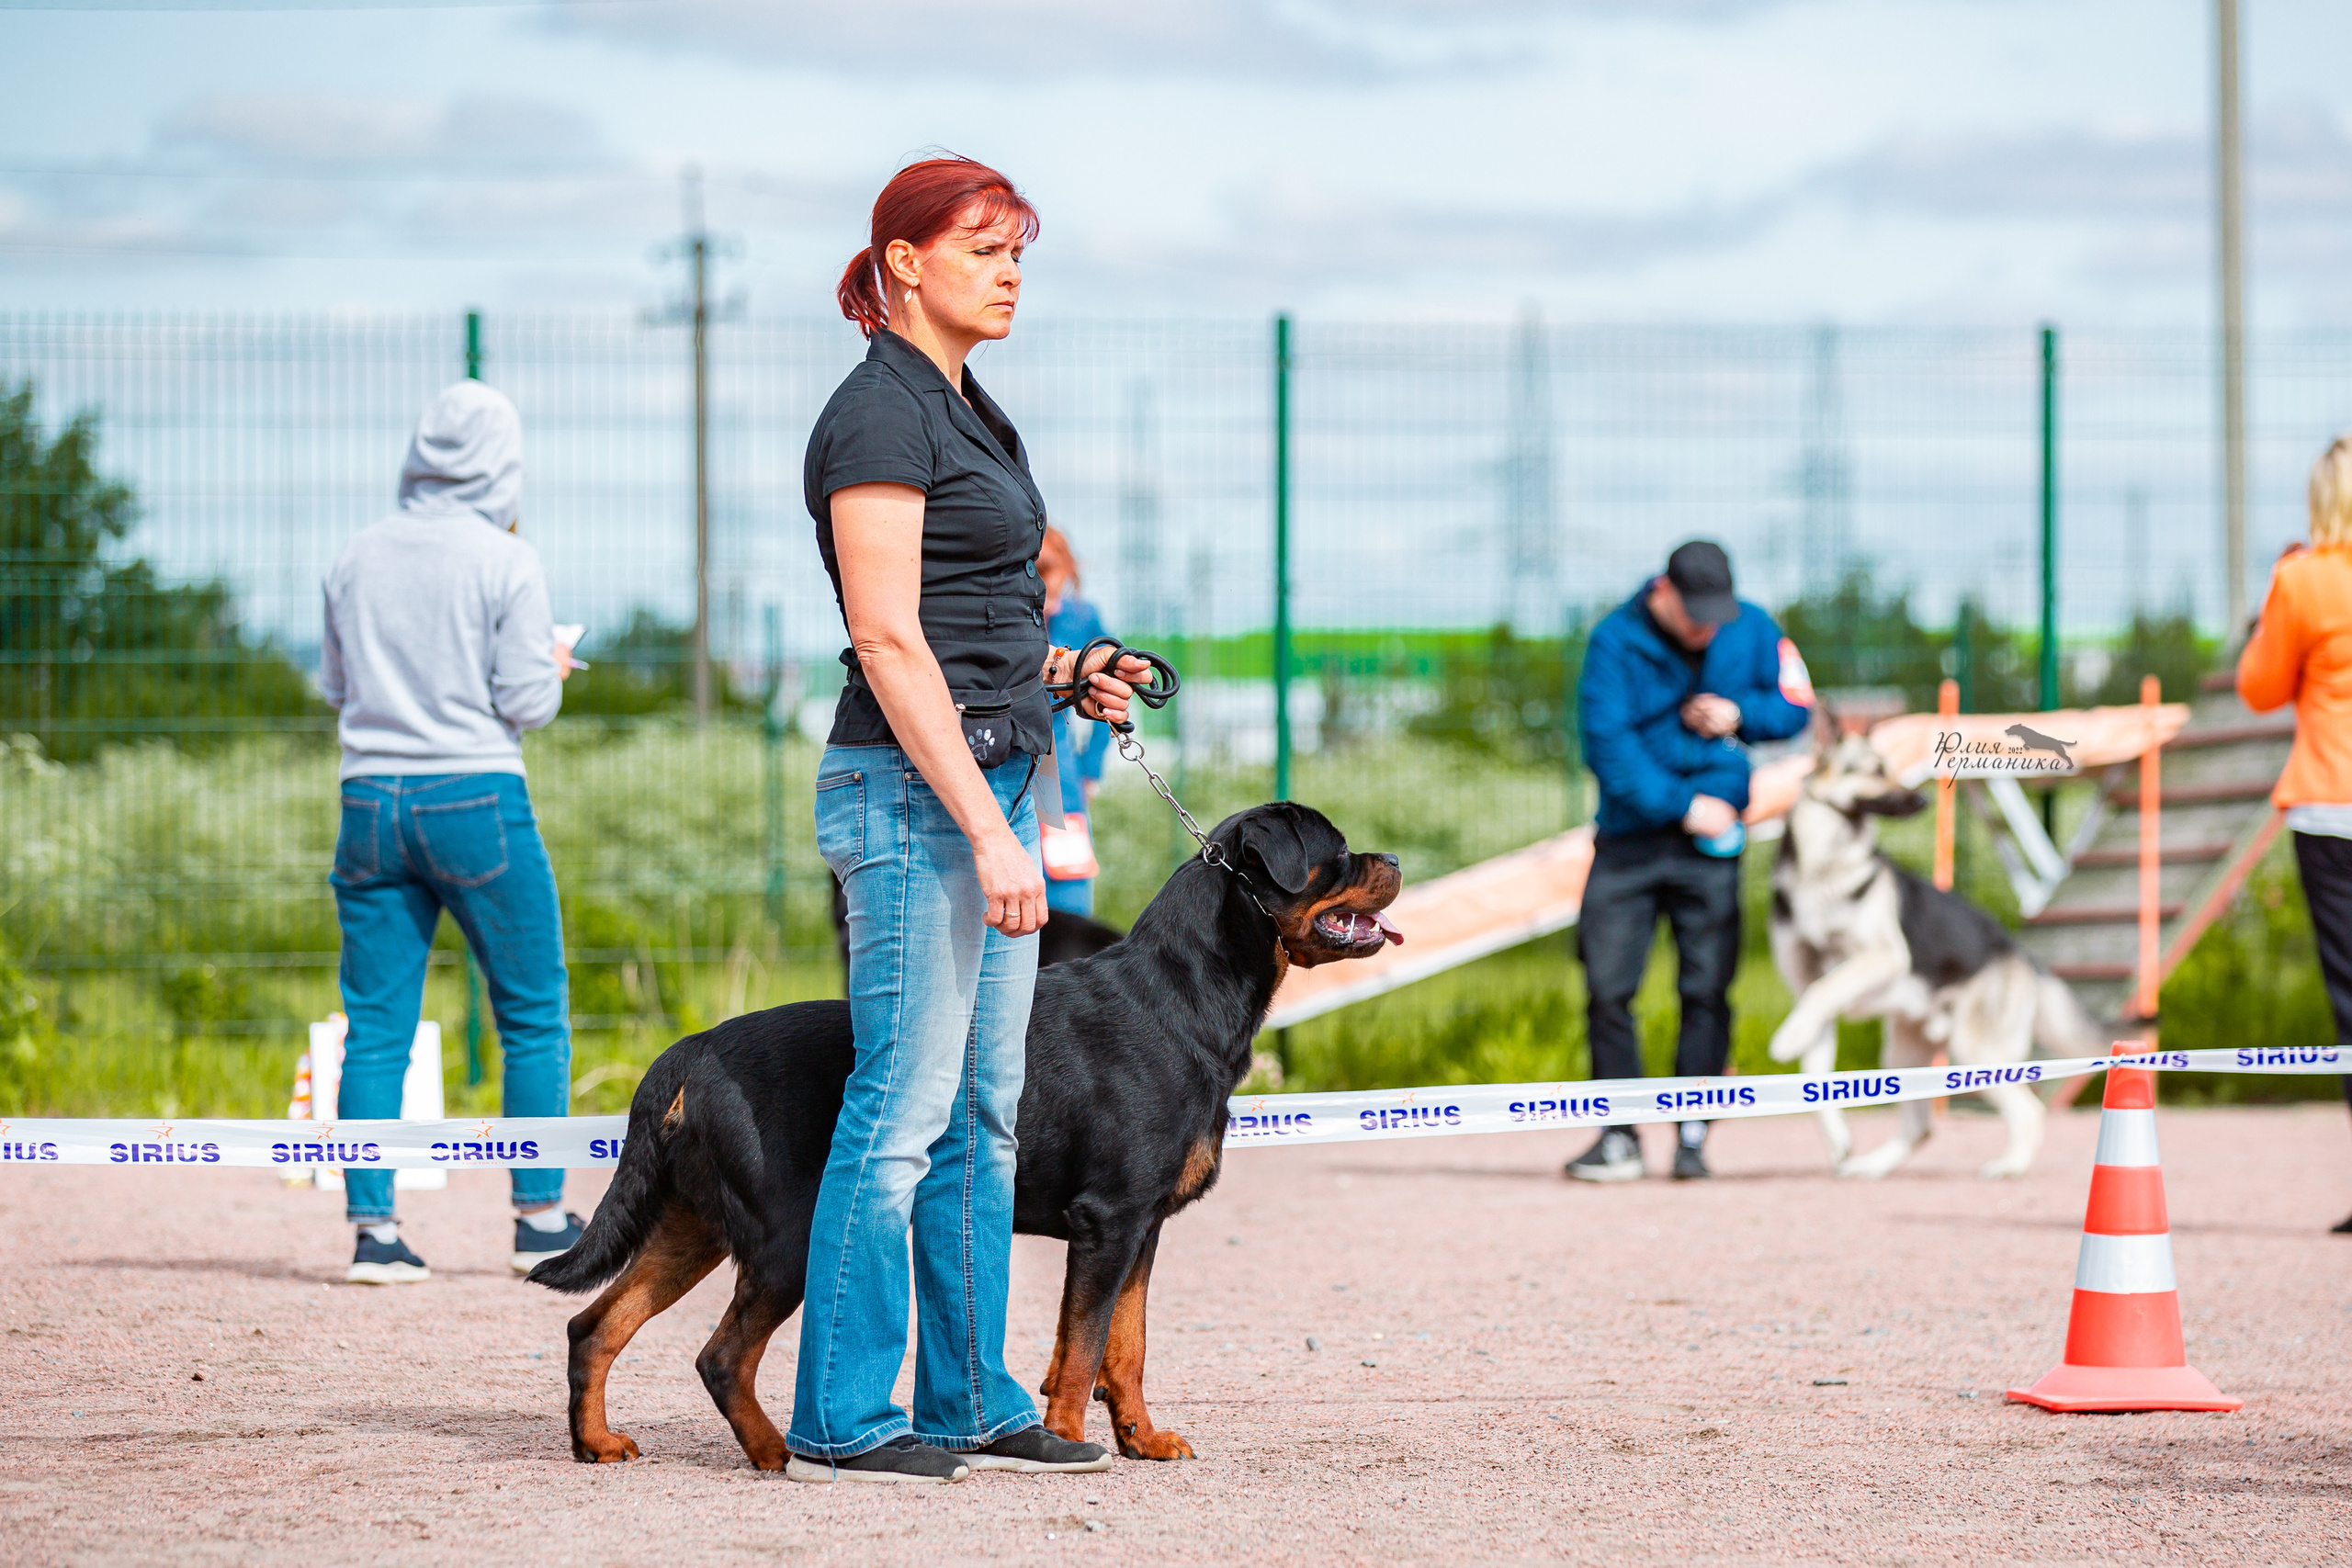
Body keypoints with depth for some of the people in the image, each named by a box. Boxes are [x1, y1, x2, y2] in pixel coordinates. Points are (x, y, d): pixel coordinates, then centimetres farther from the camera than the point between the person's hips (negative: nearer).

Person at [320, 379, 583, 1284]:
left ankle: (373, 1230, 1)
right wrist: (553, 665, 13)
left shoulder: (357, 559, 5)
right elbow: (528, 702, -7)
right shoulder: (507, 563, -7)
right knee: (533, 1015, 8)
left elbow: (335, 687, 14)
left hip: (371, 801, 4)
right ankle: (541, 1219, 8)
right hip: (476, 799, -4)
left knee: (375, 1025, 5)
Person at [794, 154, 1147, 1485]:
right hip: (914, 789, -10)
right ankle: (840, 1422, -3)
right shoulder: (880, 415, -13)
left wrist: (1059, 671, 8)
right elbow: (889, 642, -19)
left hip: (990, 777, 10)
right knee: (904, 1110, -7)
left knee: (983, 1113, 11)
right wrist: (988, 834, -22)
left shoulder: (962, 410, 16)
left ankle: (970, 1405, 16)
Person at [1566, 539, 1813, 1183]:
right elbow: (1607, 743, -14)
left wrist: (1740, 715, -10)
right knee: (1607, 985, -5)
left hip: (1710, 840, 1)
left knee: (1706, 988, -3)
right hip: (1629, 836, -1)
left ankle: (1693, 1135, 4)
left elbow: (1795, 707, 11)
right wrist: (1681, 803, -18)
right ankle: (1620, 1137, 4)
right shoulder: (1615, 642, -8)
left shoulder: (1751, 628, 2)